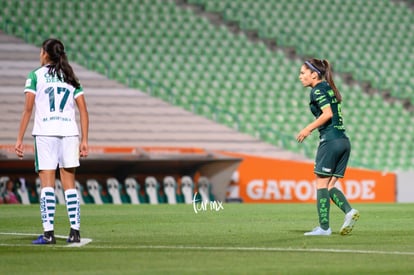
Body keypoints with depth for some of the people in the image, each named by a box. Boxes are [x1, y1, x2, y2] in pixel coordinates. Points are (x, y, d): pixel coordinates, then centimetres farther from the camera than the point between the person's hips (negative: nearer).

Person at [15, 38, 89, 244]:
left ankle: (48, 232, -10)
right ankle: (75, 231, 3)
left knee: (47, 184, -3)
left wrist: (20, 139, -1)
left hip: (45, 133, -3)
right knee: (69, 184, 7)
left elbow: (28, 109, -3)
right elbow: (83, 111, 8)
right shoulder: (71, 78, 14)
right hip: (69, 132, 3)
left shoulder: (36, 75, 4)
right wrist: (84, 140, 10)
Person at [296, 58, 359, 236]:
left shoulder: (318, 90, -6)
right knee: (329, 186, 10)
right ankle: (349, 212, -11)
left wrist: (308, 128, -13)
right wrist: (312, 129, 20)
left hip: (330, 140, -9)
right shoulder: (329, 88, 20)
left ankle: (324, 227, -3)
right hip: (343, 140, 9)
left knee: (321, 184, -2)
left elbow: (327, 113, -19)